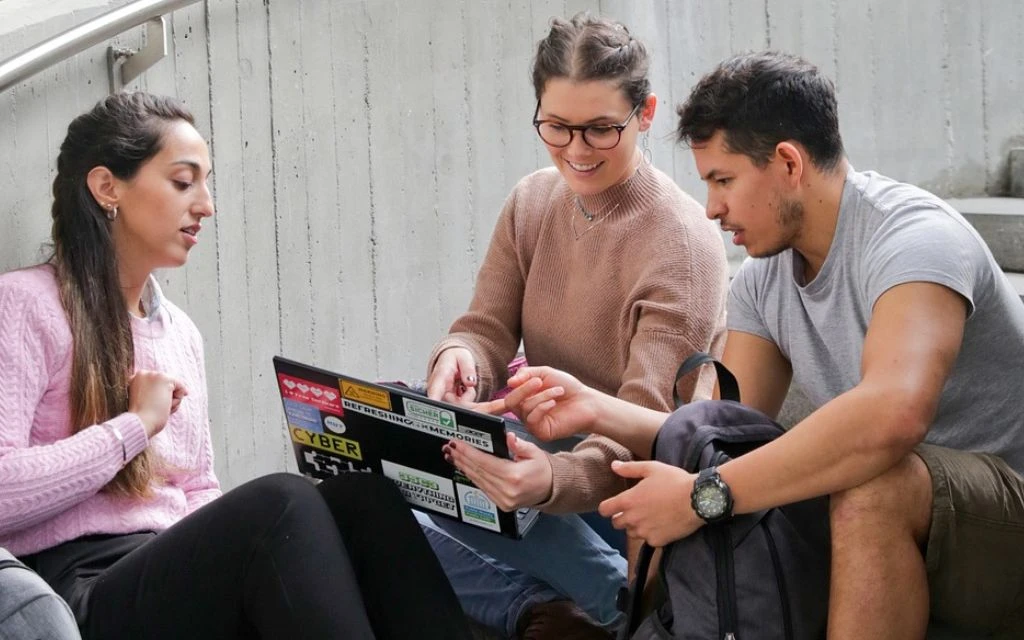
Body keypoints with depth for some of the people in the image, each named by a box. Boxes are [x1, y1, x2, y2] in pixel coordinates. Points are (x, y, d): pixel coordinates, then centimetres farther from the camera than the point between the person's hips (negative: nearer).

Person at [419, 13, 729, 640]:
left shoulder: (683, 242, -20)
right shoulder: (532, 202, 2)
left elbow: (647, 424, -28)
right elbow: (488, 329, -2)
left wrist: (555, 479, -50)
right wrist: (459, 357, -29)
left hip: (637, 487, -8)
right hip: (543, 452, 8)